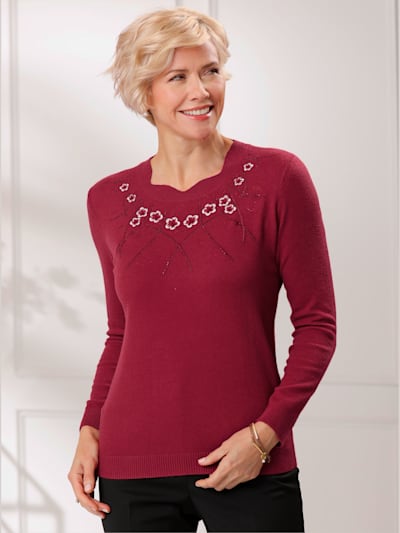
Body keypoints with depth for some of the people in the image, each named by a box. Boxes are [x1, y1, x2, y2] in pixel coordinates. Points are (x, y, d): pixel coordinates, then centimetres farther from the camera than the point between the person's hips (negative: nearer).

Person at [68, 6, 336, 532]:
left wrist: (265, 433, -12)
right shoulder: (109, 200, 5)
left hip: (250, 467, -2)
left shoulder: (277, 177, -4)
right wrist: (90, 431, 3)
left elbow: (317, 324, -2)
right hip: (134, 467, 3)